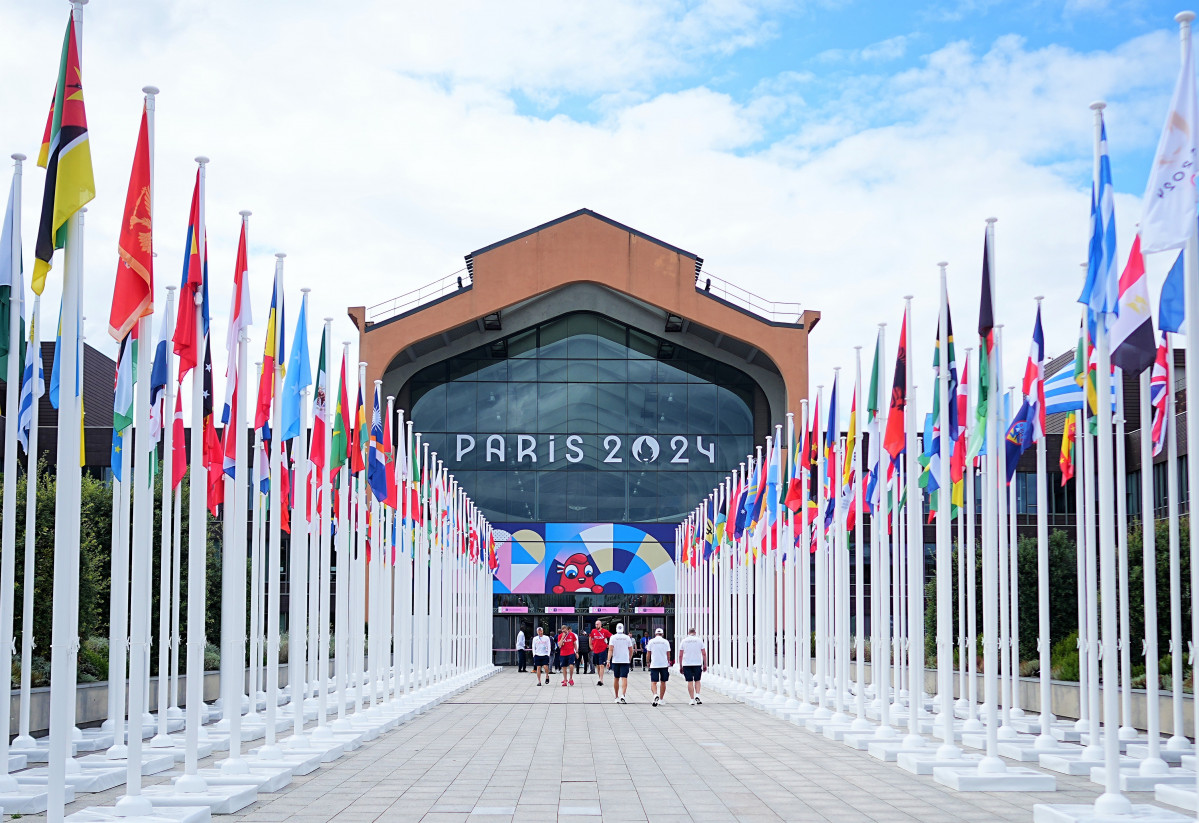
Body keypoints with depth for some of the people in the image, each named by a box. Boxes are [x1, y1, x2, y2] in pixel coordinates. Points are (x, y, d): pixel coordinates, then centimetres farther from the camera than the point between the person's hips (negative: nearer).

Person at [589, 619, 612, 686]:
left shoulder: (605, 631, -8)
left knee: (601, 666, -11)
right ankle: (600, 678, 20)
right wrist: (591, 646, 17)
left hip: (603, 651, -5)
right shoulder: (593, 631, 4)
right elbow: (590, 637, 22)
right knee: (597, 666, 10)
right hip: (595, 651, 5)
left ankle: (601, 680, -17)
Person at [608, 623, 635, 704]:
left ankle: (617, 697, 21)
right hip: (625, 661, 0)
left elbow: (610, 650, -9)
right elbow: (631, 650, 7)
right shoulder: (627, 638, 1)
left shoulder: (613, 637, -3)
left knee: (616, 679, 13)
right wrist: (630, 659, 21)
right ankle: (622, 695, -24)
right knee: (624, 678, -5)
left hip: (615, 661, 0)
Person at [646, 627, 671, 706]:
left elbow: (648, 653, 4)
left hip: (654, 665, -1)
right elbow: (668, 654, 5)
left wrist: (648, 662, 17)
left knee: (653, 682, -1)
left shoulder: (651, 642, 1)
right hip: (664, 664, 1)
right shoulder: (666, 642, 2)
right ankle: (661, 699, 17)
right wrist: (668, 662, 17)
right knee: (663, 682, 11)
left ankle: (655, 695, -27)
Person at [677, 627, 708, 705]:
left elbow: (680, 655, 2)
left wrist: (680, 666, 8)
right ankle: (697, 696, -6)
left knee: (690, 682, 3)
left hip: (686, 664, 0)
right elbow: (704, 654, 1)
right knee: (697, 681, 12)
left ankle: (692, 699, 1)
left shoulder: (683, 641, 4)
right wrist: (705, 664, 8)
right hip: (697, 663, 0)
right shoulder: (699, 640, 3)